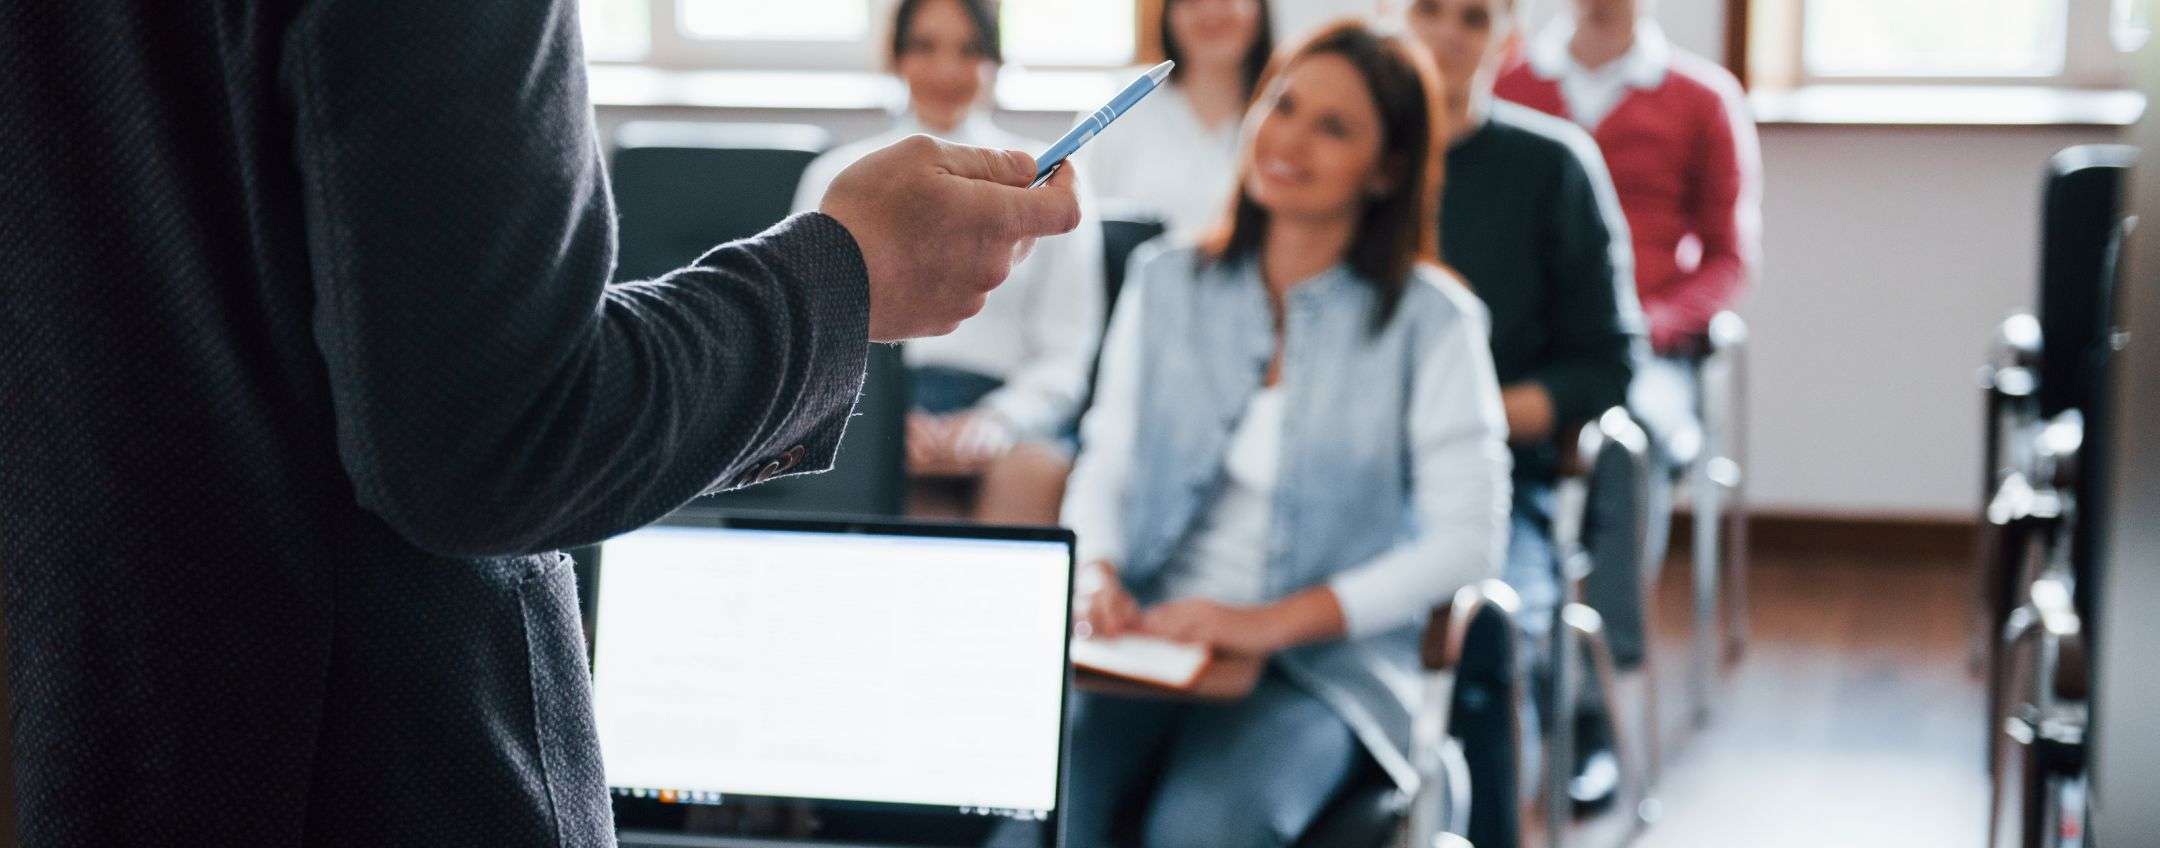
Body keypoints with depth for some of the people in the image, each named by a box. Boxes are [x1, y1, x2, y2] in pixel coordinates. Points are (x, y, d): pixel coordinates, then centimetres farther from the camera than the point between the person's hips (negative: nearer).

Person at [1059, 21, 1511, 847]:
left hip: (1321, 663, -2)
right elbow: (1104, 465, 14)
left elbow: (1467, 539, -6)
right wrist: (1097, 573, -9)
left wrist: (1278, 621, -16)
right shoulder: (1166, 283, 12)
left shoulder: (1429, 320, 0)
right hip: (1148, 639, 3)